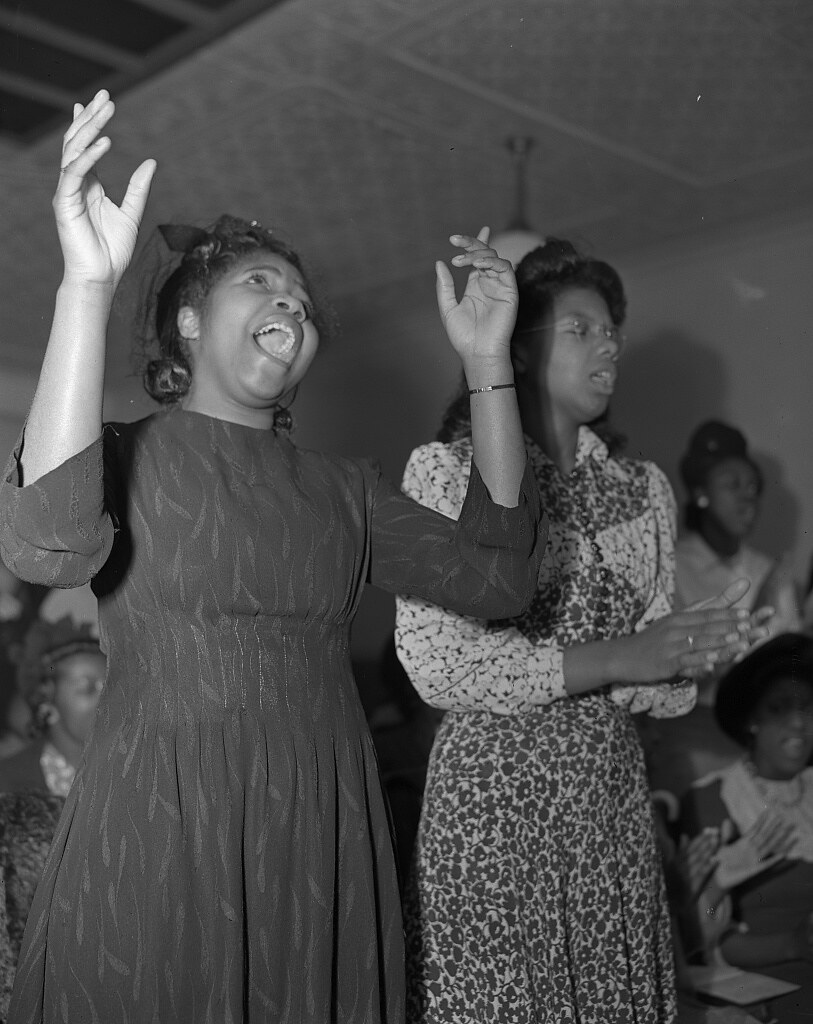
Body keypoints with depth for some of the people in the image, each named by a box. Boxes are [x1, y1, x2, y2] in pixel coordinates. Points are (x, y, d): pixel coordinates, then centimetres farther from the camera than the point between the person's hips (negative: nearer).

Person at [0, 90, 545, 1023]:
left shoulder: (342, 488, 12)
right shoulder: (123, 456, 0)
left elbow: (496, 575, 1)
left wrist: (486, 364, -3)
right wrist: (88, 282, -27)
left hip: (320, 843, 4)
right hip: (158, 839, -4)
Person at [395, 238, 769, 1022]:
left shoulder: (642, 488, 8)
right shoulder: (446, 470, -7)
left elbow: (654, 685, 8)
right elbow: (436, 663, -16)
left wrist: (699, 649, -14)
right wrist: (614, 660, -16)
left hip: (612, 793, 5)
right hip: (492, 791, -4)